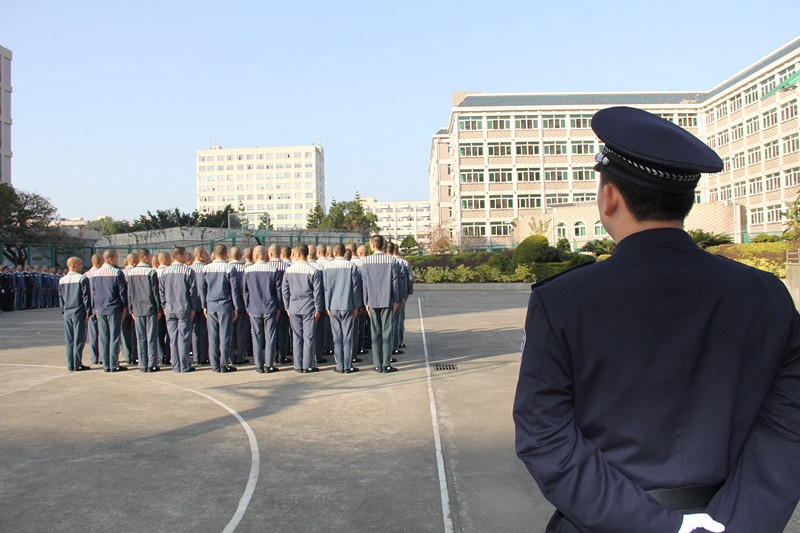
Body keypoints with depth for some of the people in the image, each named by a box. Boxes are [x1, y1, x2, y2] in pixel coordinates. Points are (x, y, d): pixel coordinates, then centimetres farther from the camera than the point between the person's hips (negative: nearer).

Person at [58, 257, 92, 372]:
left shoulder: (62, 280, 9)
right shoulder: (82, 279, -10)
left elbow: (60, 298, 13)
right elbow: (86, 296, -10)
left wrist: (63, 311, 20)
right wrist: (88, 312, -6)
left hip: (67, 313, 6)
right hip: (79, 312, -6)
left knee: (69, 340, 10)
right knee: (79, 339, -1)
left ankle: (70, 365, 14)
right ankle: (77, 364, 0)